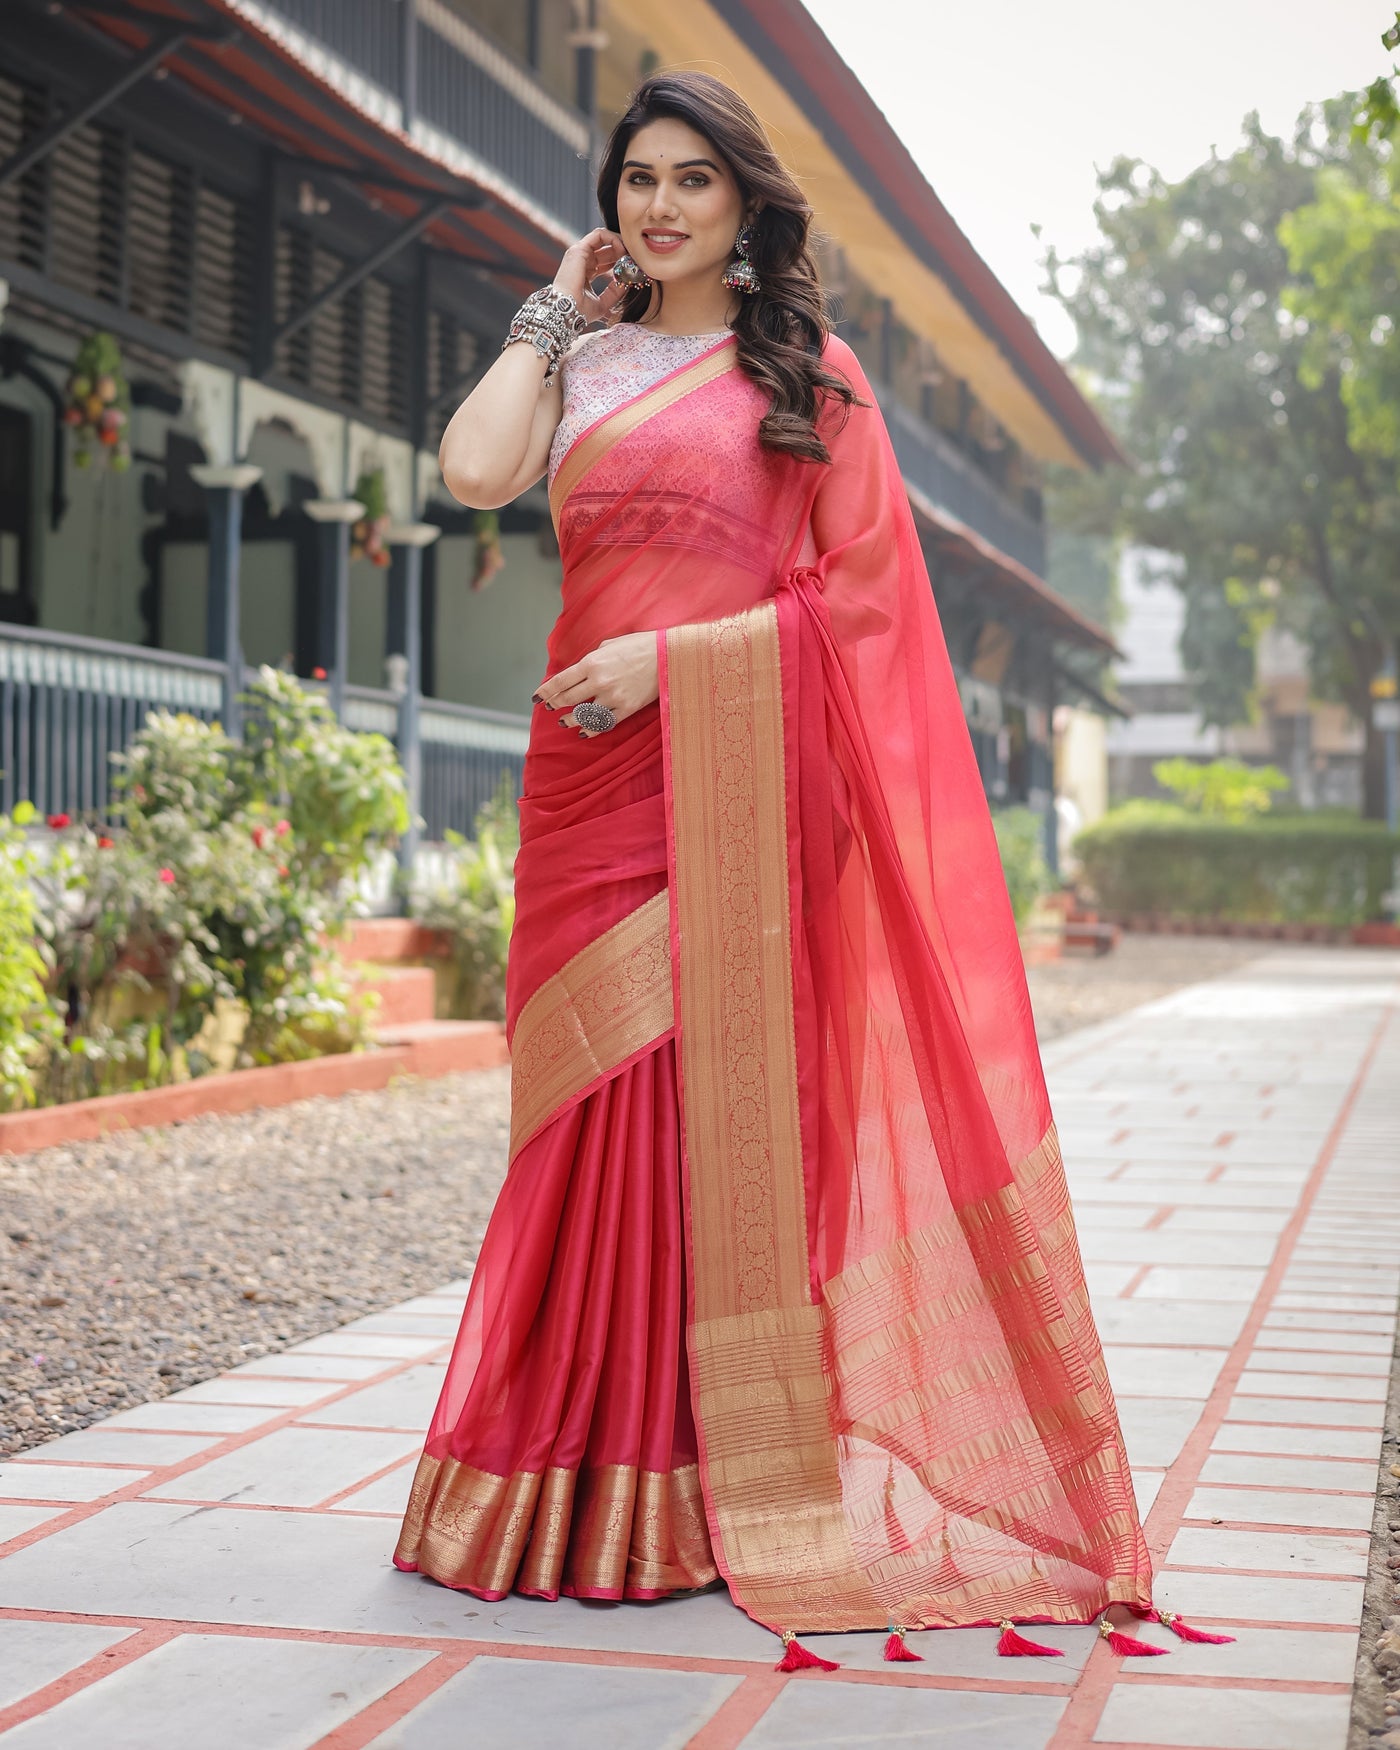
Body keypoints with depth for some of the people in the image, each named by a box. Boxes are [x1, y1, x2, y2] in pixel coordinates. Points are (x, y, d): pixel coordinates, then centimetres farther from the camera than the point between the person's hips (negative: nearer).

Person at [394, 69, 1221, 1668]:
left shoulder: (810, 374, 6)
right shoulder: (583, 364, 16)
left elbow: (859, 591, -3)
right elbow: (476, 471, -4)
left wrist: (671, 654, -12)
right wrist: (555, 314, 8)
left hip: (737, 770, -3)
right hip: (595, 773, 3)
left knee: (723, 1095, -4)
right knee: (599, 1101, 2)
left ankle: (728, 1475, 5)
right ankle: (591, 1467, 10)